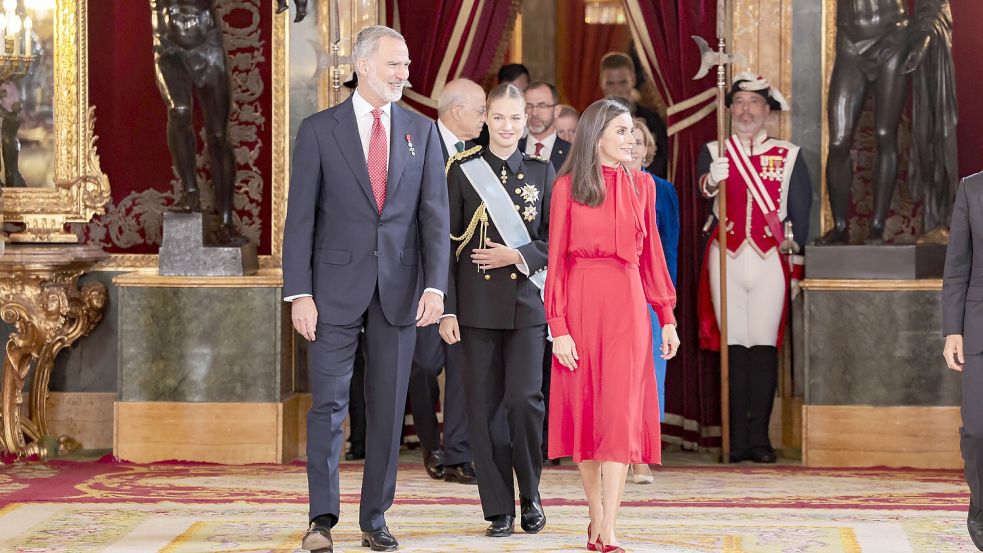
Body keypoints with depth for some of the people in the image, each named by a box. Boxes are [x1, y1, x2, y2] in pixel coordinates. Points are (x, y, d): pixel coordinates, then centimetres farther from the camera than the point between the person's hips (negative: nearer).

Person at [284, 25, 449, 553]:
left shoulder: (422, 131, 7)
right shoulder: (319, 129, 1)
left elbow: (434, 214, 2)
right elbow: (300, 217, -1)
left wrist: (435, 286, -9)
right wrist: (299, 293, -8)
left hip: (399, 289, 2)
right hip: (337, 286, -2)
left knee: (388, 408, 6)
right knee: (328, 404, -3)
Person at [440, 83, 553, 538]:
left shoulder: (541, 172, 8)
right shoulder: (463, 171, 4)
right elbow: (448, 244, 2)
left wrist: (519, 256, -10)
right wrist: (447, 310, -4)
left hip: (525, 303, 0)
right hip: (477, 306, 0)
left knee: (524, 398, -10)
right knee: (484, 406, 0)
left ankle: (530, 496, 10)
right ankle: (499, 509, 9)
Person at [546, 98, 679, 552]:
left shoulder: (641, 185, 9)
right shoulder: (568, 187, 0)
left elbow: (651, 254, 10)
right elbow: (557, 259, -2)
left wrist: (667, 316, 6)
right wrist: (558, 326, -10)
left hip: (627, 306, 1)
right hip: (581, 305, -1)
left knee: (621, 412, -7)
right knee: (584, 409, 5)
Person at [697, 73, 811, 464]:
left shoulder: (788, 157, 9)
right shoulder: (713, 153, 9)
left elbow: (801, 214, 10)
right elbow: (700, 199, -7)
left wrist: (793, 254, 3)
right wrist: (711, 182, -29)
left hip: (770, 260, 0)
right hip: (726, 259, 0)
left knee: (764, 346, -4)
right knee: (734, 346, 0)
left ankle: (759, 437, -1)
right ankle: (737, 439, 2)